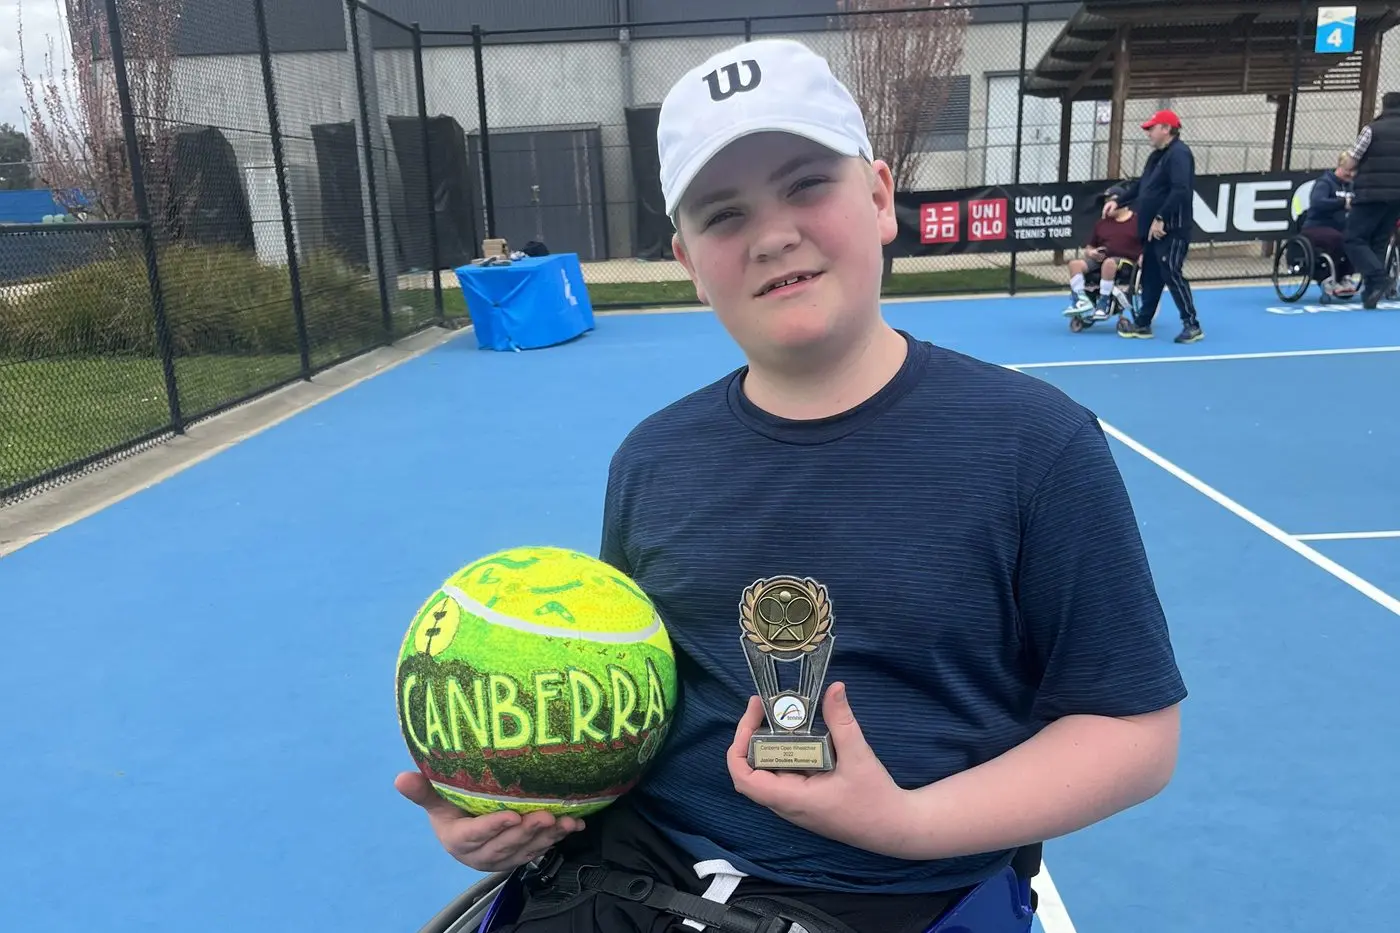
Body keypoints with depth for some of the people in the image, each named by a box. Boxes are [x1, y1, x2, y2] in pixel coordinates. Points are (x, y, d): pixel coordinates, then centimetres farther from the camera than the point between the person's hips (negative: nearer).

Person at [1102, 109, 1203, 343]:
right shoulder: (1157, 155, 17)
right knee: (1150, 277, 14)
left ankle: (1192, 325, -1)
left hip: (1171, 230, -10)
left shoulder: (1179, 154, -14)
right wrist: (1118, 201, 13)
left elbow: (1180, 191, -25)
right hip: (1153, 229, 10)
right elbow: (1141, 185, 25)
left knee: (1172, 275, -9)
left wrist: (1160, 218, -27)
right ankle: (1143, 324, 22)